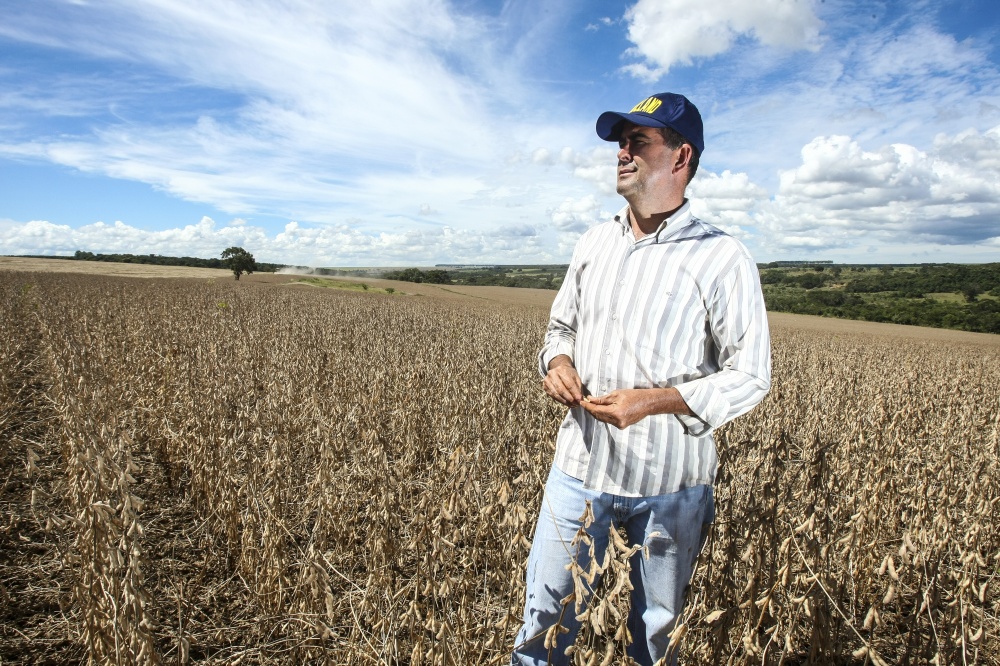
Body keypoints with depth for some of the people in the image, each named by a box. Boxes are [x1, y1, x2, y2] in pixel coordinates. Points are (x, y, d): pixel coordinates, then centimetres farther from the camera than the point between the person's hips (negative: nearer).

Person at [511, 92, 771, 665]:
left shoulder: (723, 259, -10)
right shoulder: (595, 242, 7)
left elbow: (750, 376, -9)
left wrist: (655, 401, -22)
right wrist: (557, 363, -6)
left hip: (669, 480, -3)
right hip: (581, 465, 4)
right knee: (547, 616, 13)